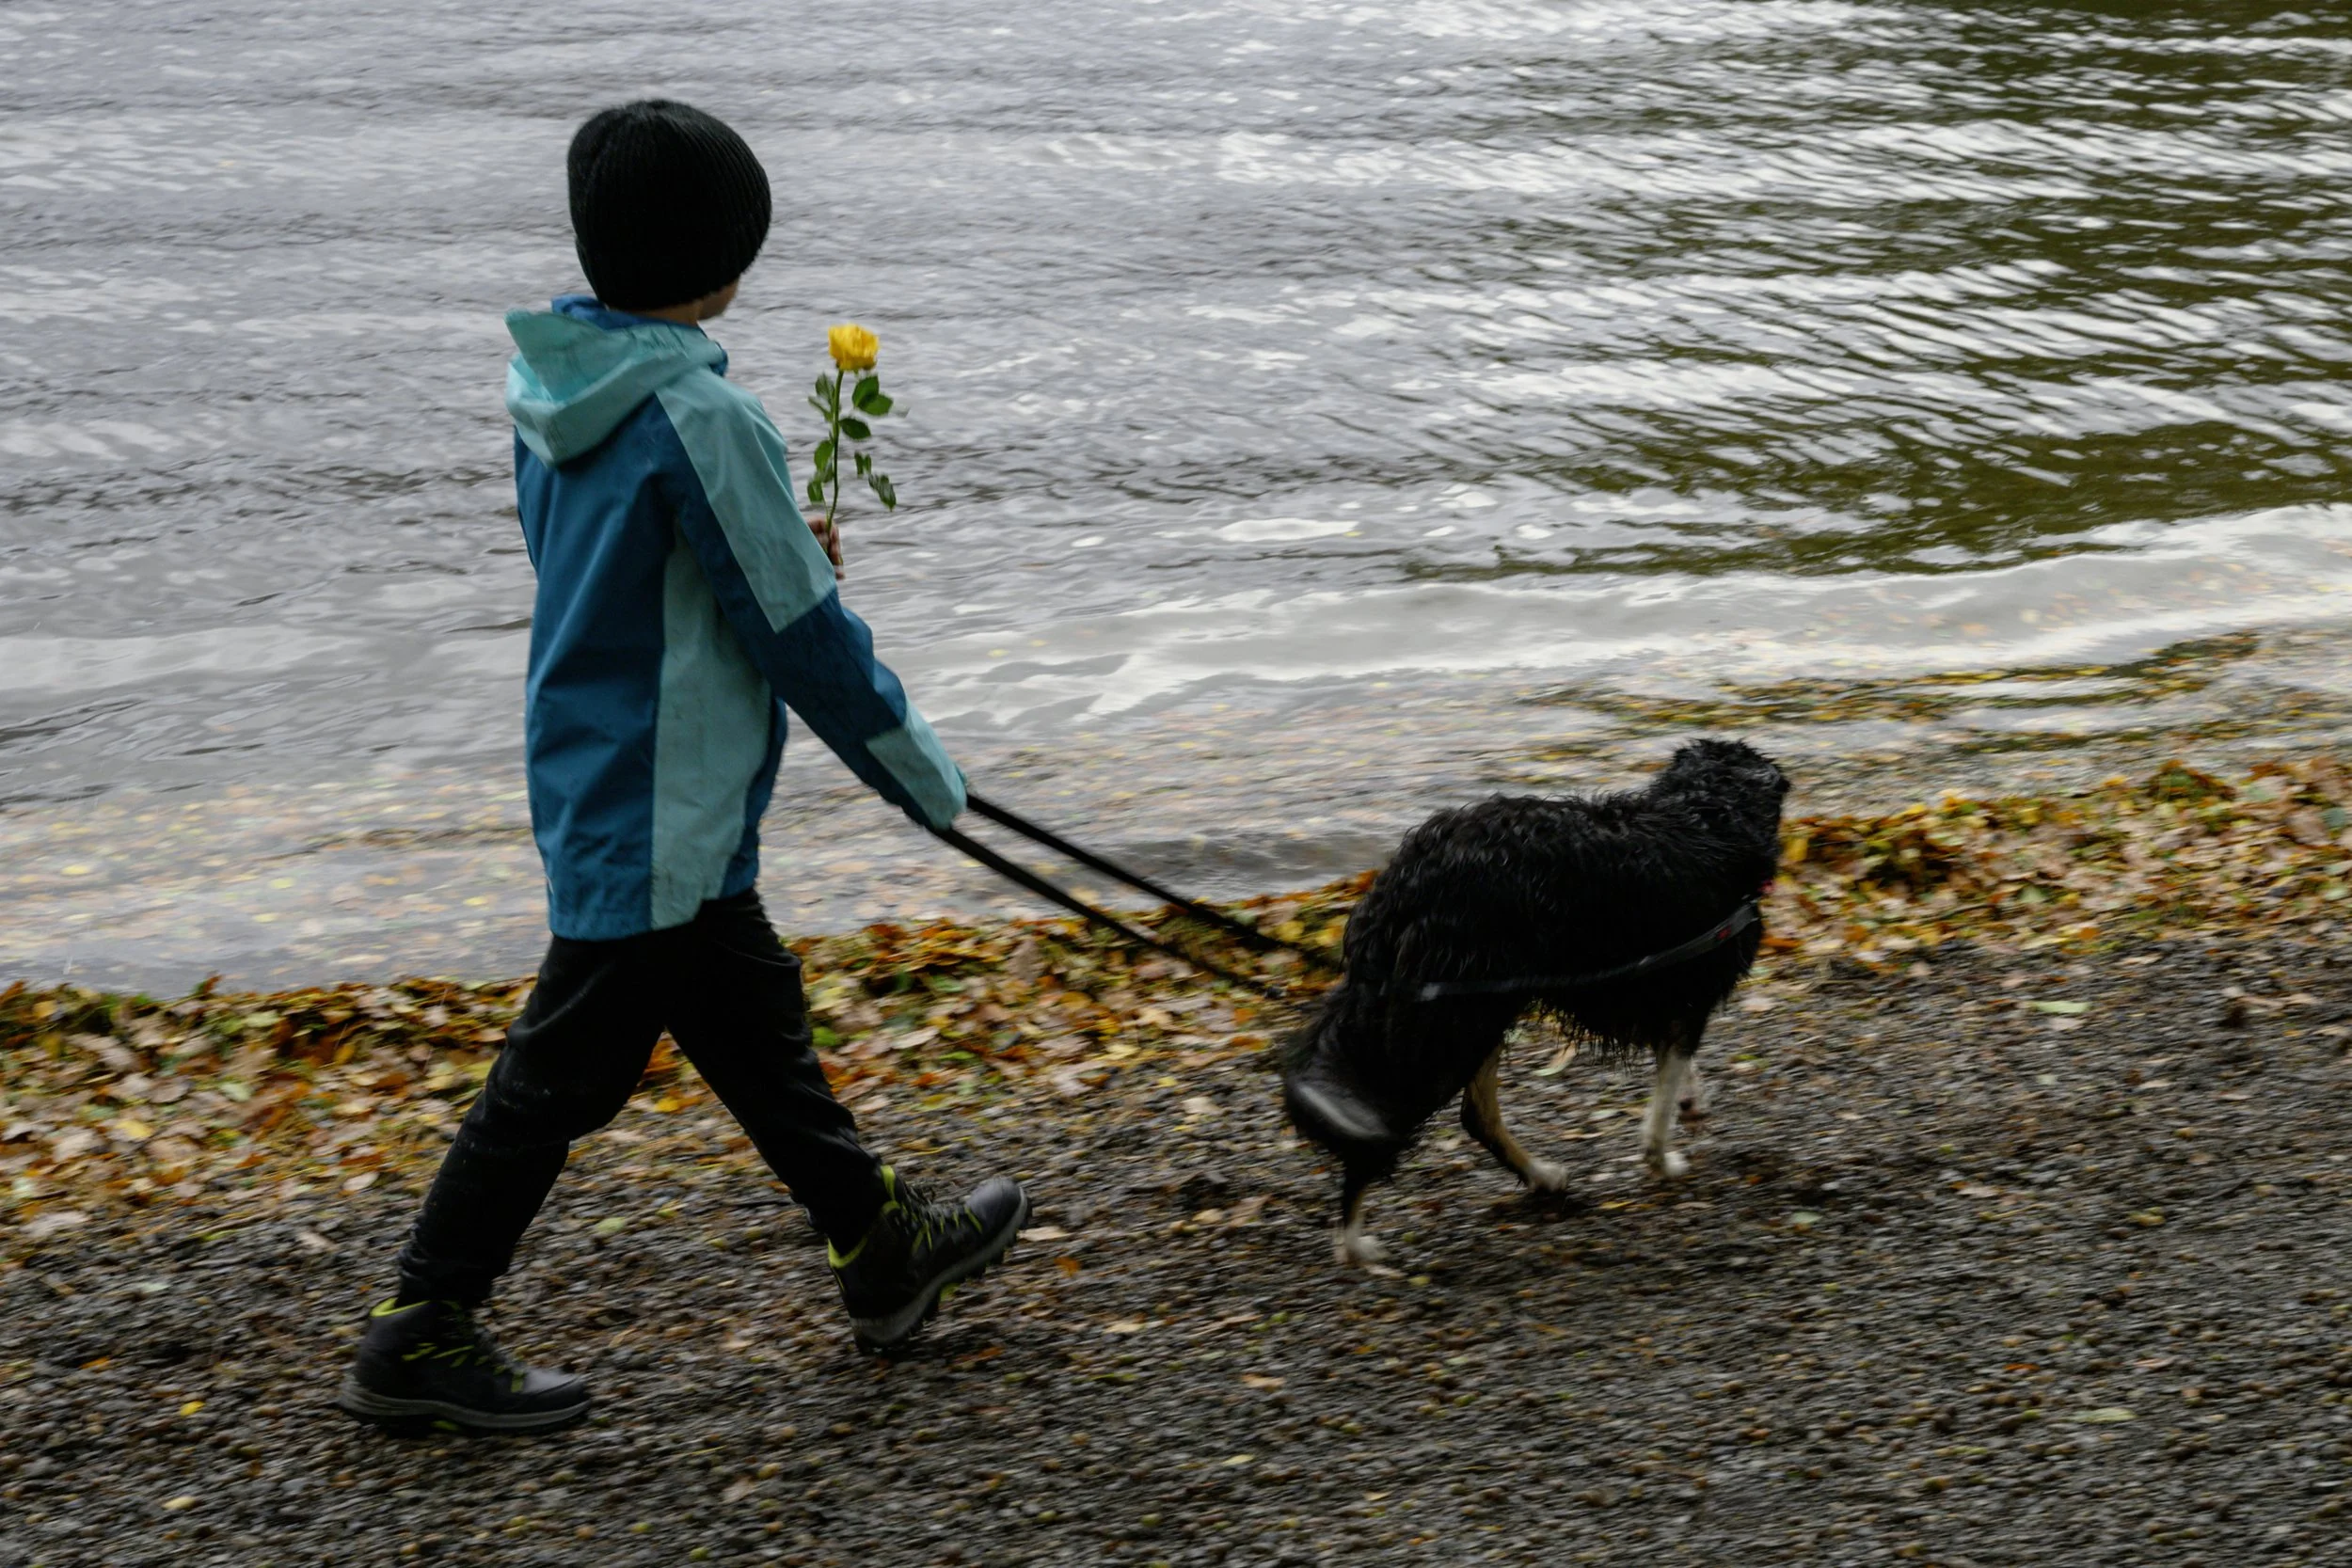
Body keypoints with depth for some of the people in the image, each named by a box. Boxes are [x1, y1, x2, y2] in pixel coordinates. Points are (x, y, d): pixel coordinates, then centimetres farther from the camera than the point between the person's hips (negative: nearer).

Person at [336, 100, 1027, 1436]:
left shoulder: (556, 387, 2)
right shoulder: (701, 418, -24)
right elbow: (803, 634, -18)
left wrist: (777, 551, 19)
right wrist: (922, 774, -5)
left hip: (593, 770, 9)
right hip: (655, 817, -9)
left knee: (757, 1025, 20)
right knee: (565, 1075, 2)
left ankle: (885, 1248, 34)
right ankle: (420, 1339, 13)